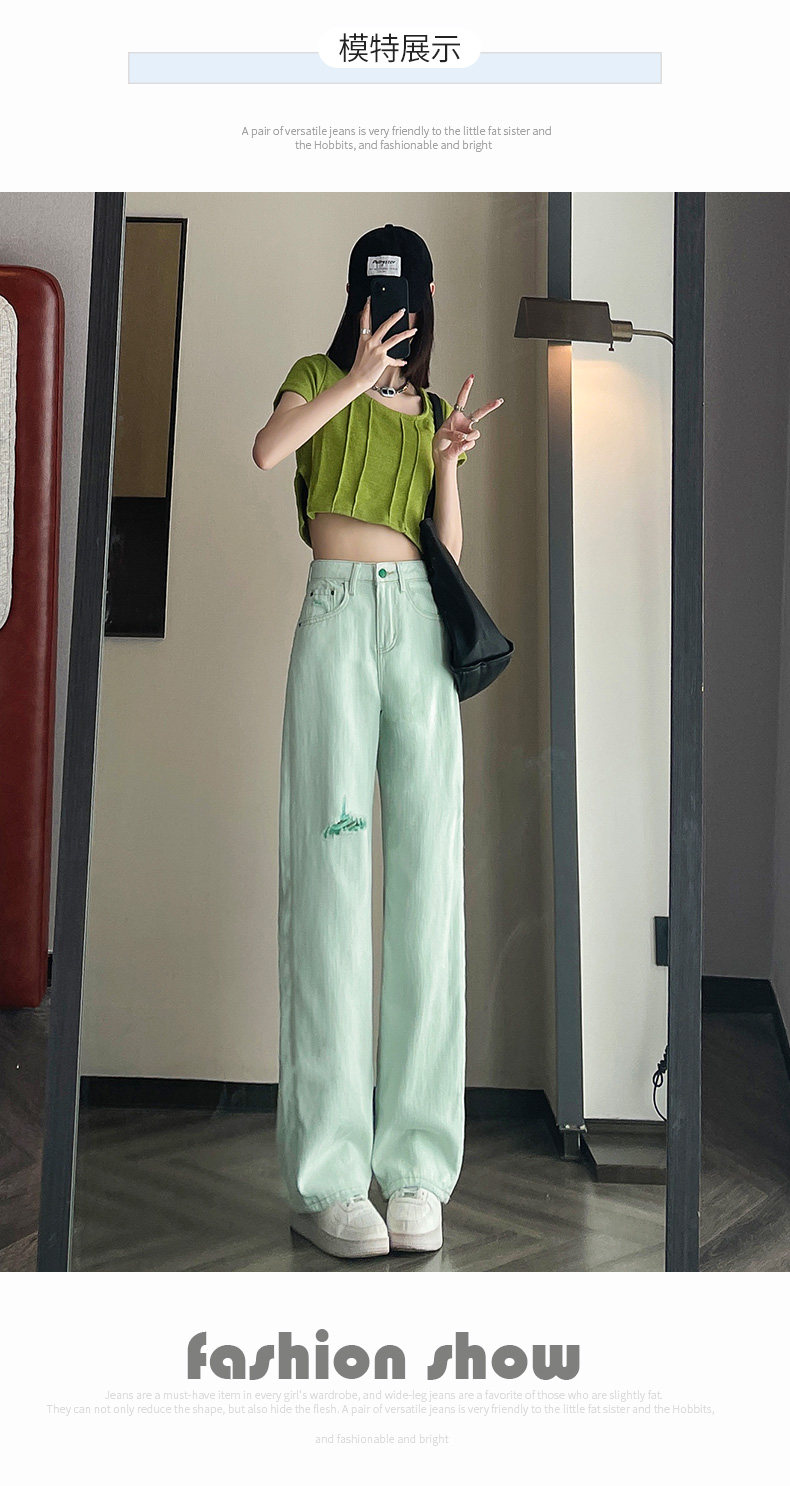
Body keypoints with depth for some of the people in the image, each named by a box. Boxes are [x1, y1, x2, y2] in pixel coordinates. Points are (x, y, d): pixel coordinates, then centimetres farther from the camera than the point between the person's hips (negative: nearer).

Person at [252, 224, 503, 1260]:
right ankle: (325, 1174, -9)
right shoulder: (321, 377, 13)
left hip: (421, 624, 4)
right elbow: (266, 450, -10)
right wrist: (357, 379, -8)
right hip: (340, 613, -4)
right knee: (334, 865, -11)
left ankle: (417, 1164, 0)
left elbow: (452, 550, 16)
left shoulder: (429, 411, 24)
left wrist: (449, 461, 3)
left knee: (426, 873, -4)